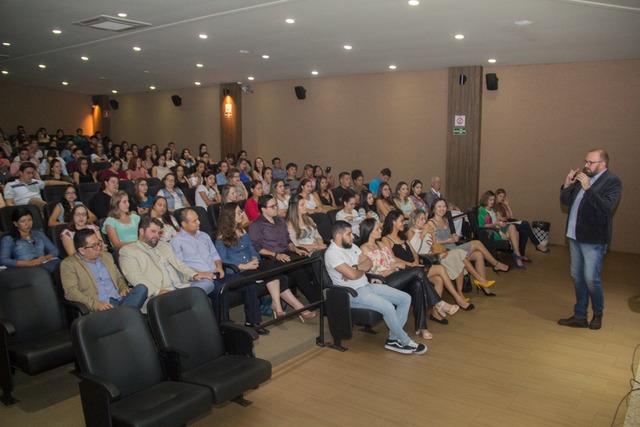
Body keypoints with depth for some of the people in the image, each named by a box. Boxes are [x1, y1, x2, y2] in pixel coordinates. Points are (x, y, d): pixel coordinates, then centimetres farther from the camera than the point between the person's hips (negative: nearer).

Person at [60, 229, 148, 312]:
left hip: (120, 300, 7)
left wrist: (123, 287, 7)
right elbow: (71, 292, -7)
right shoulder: (68, 264, 4)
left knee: (141, 288, -25)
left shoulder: (106, 256, 24)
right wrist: (97, 304, -21)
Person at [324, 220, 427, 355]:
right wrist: (362, 270, -4)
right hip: (353, 294, -9)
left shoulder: (352, 246, 11)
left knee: (405, 298, -1)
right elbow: (352, 275, -25)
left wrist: (356, 268, -12)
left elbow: (369, 263, 7)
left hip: (367, 285, 9)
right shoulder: (332, 253, -16)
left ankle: (393, 339, 0)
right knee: (388, 307, -29)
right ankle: (405, 342, -7)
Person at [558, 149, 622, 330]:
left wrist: (588, 188, -27)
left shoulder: (612, 182, -10)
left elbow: (606, 208, -24)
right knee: (577, 277, 13)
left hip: (593, 239, -7)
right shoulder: (582, 178, 9)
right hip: (575, 235, 7)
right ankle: (580, 316, 24)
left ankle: (598, 313, 23)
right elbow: (566, 201, 12)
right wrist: (567, 185, -3)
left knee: (591, 279, -2)